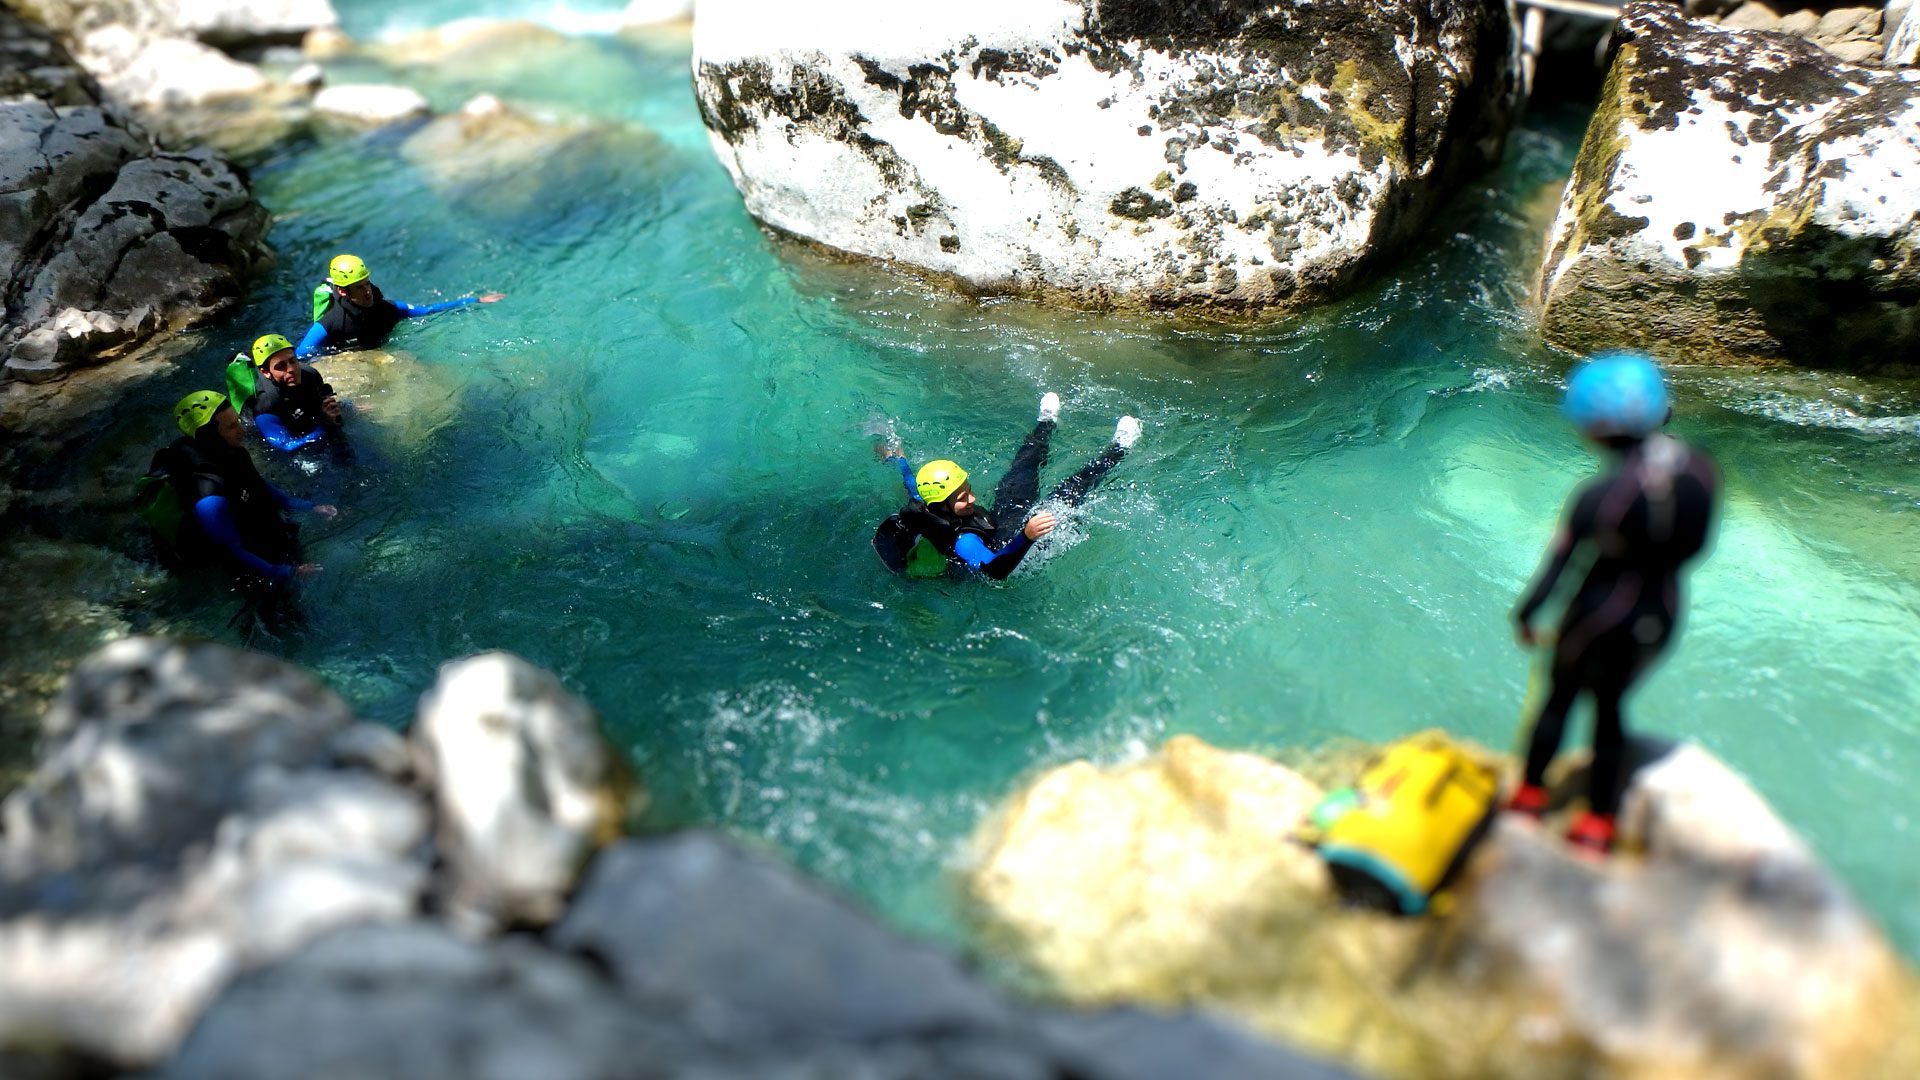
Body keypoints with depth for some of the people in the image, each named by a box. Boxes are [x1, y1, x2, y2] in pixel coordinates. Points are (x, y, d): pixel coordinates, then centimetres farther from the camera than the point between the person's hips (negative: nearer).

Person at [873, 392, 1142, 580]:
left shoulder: (922, 514, -21)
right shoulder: (959, 541, -44)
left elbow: (915, 490, 2)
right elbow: (994, 569, -58)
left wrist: (899, 461, 20)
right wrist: (1027, 536, -71)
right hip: (1010, 546, -7)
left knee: (1016, 480, 21)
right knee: (1064, 496, -12)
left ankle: (1047, 424, 47)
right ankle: (1117, 451, 6)